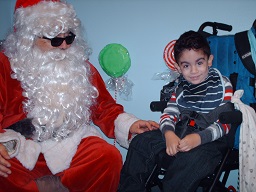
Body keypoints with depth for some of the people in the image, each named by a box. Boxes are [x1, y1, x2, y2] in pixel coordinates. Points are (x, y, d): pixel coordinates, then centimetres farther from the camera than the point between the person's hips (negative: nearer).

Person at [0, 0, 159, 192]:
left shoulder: (81, 67, 12)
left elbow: (104, 106, 16)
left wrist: (129, 125, -2)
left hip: (74, 143, 2)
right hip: (21, 145, -1)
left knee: (109, 157, -28)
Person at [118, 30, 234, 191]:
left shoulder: (222, 84, -2)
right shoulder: (181, 87, 12)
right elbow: (169, 113, 5)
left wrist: (199, 138, -26)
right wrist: (168, 133, -19)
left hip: (210, 139, -5)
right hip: (180, 134, 5)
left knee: (190, 160, -36)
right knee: (141, 142, -9)